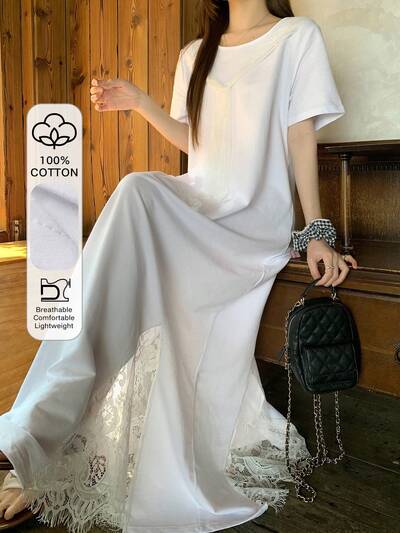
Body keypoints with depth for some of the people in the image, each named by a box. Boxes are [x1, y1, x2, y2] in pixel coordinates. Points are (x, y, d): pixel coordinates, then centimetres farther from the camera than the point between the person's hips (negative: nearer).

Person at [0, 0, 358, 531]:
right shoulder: (196, 54, 21)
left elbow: (303, 136, 0)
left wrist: (318, 231, -6)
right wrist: (138, 100, 11)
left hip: (255, 225, -4)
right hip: (194, 209, 5)